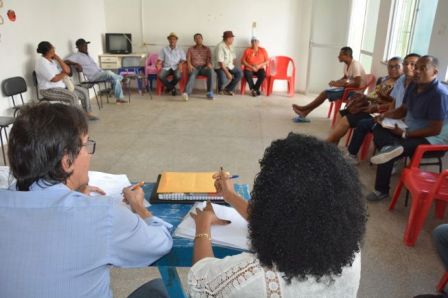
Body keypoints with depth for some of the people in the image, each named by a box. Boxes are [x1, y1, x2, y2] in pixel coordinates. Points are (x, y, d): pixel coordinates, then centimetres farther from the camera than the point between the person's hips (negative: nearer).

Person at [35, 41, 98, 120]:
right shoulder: (41, 63, -17)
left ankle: (88, 113, 10)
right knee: (73, 95, -30)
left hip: (62, 86, 9)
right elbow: (54, 79, -22)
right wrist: (64, 73, -4)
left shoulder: (53, 60, 9)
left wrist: (58, 59, -7)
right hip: (49, 90, -9)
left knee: (84, 91, 2)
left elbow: (67, 70, 2)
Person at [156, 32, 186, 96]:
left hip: (176, 68, -1)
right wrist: (158, 64, -16)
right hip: (166, 68, 1)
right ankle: (172, 88, -9)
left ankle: (169, 86, -3)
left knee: (178, 76, -36)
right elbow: (160, 59, 7)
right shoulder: (164, 49, 13)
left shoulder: (180, 50, 14)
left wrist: (180, 64, -15)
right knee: (161, 76, -32)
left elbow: (183, 59, 9)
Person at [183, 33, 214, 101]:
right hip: (194, 67, -1)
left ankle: (210, 93, -37)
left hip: (204, 67, 1)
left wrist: (209, 64, -16)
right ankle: (187, 93, -59)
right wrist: (189, 65, -16)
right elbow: (188, 59, 8)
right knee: (192, 75, -37)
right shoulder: (191, 49, 18)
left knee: (210, 72, -35)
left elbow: (209, 59, 8)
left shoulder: (207, 49, 19)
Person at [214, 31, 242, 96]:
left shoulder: (231, 46, 8)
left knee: (239, 73, -14)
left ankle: (228, 89, 0)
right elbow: (220, 62, -23)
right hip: (220, 67, -8)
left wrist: (233, 68, -1)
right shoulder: (220, 46, -18)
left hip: (230, 66, 8)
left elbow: (233, 58, 15)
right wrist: (227, 73, -26)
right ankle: (220, 89, 8)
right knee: (224, 81, -31)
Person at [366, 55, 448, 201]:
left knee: (388, 152, -23)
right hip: (411, 129, 9)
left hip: (431, 139, -9)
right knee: (379, 129, -2)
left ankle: (382, 190, -9)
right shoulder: (413, 86, 1)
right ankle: (391, 146, -31)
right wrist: (387, 115, -8)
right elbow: (403, 109, 13)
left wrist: (405, 134, -24)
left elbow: (435, 130, -24)